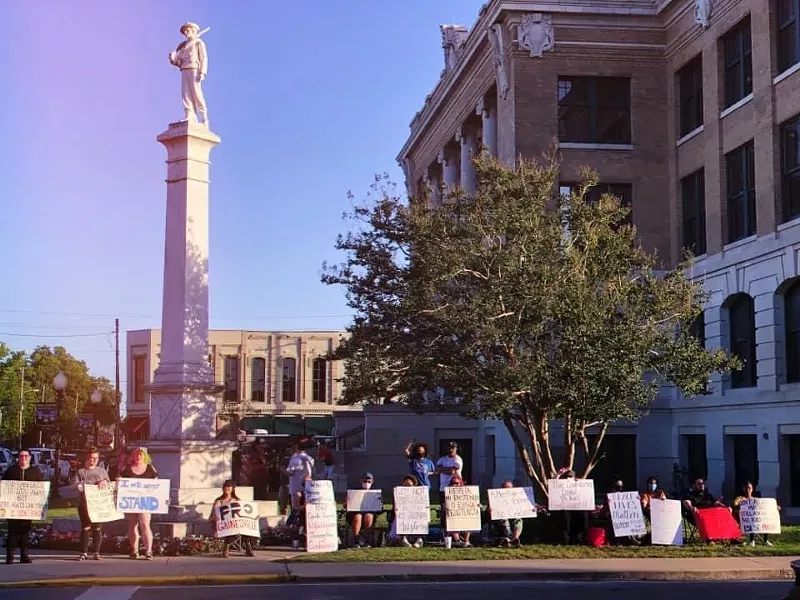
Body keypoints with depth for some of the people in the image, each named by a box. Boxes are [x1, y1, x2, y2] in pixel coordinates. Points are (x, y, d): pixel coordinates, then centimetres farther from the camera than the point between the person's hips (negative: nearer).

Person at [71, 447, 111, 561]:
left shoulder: (102, 471, 16)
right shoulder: (80, 472, 11)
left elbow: (109, 484, 16)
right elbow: (74, 485, 2)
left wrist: (104, 483, -5)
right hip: (84, 504, -1)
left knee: (97, 528, 0)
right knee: (85, 528, -4)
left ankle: (97, 552, 5)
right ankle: (84, 553, -1)